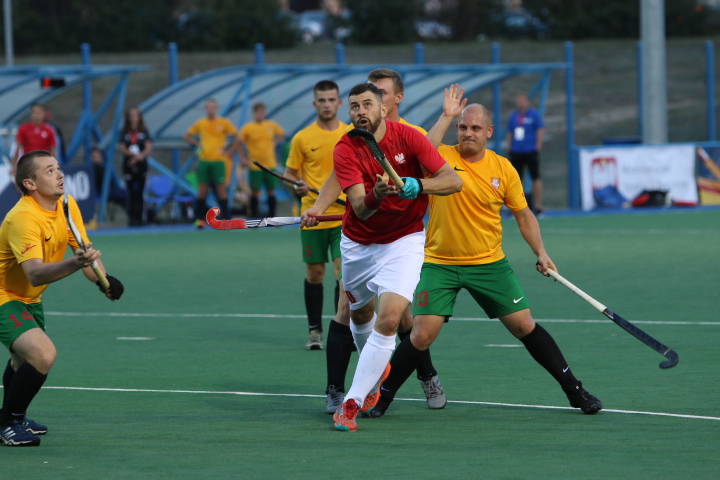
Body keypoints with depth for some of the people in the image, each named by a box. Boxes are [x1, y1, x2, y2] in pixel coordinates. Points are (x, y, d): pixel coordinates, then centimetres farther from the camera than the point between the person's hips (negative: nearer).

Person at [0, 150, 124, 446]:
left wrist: (103, 279, -21)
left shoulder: (66, 205, -5)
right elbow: (35, 274, -41)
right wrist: (74, 264, -57)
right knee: (42, 354, -26)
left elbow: (86, 252, -1)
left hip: (28, 299, 9)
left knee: (25, 358, 28)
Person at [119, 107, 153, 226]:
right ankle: (132, 218, -2)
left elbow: (149, 147, -4)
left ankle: (139, 218, 3)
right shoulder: (124, 132, 5)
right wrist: (133, 154, -21)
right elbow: (123, 148, -4)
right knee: (131, 193, -3)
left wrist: (141, 156, -22)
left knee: (140, 193, -1)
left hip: (141, 165, 0)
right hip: (128, 165, 0)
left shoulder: (144, 132, 4)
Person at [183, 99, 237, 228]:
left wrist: (229, 150, -4)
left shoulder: (224, 123, 0)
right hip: (203, 159, 3)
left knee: (221, 188, -5)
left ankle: (226, 217, -1)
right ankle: (200, 218, 7)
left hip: (218, 160, -3)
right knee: (202, 189, 2)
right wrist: (198, 144, 3)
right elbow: (187, 136, 18)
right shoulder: (200, 123, 7)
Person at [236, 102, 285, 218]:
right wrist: (243, 158, -3)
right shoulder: (248, 127, -6)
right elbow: (238, 142, 3)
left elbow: (282, 134, 20)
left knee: (271, 191, 4)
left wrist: (274, 143, 7)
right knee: (255, 192, -3)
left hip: (270, 165, 2)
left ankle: (272, 216, 11)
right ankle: (255, 217, 3)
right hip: (255, 166, -2)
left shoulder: (272, 125, 2)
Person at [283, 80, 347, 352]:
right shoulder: (302, 138, 1)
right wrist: (296, 186, -14)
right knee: (315, 273, 6)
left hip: (345, 216, 0)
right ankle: (314, 330, 19)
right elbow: (289, 173, 7)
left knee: (344, 271, -10)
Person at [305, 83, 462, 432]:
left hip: (404, 242, -3)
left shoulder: (408, 137, -14)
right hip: (358, 243, 3)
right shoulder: (345, 150, -13)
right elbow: (360, 209, -24)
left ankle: (353, 403, -15)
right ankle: (376, 371, 52)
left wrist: (417, 185, -35)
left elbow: (453, 181, -17)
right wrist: (375, 196, -47)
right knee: (360, 314, 20)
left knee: (388, 320, -19)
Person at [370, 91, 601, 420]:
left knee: (524, 325, 2)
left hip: (490, 264, 2)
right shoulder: (443, 157, -6)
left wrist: (540, 252, 1)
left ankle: (574, 391, 14)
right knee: (422, 335, -10)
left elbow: (523, 214, 10)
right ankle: (382, 397, 8)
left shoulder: (503, 169, 0)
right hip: (440, 263, -2)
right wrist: (447, 116, -25)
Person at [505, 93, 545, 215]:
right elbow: (509, 133, 18)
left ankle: (538, 207, -1)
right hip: (516, 152, 4)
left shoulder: (534, 114, -1)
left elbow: (541, 131, -4)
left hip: (531, 151, -4)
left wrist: (538, 146, -10)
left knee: (535, 178, -3)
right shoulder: (513, 116, 12)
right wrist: (509, 147, 11)